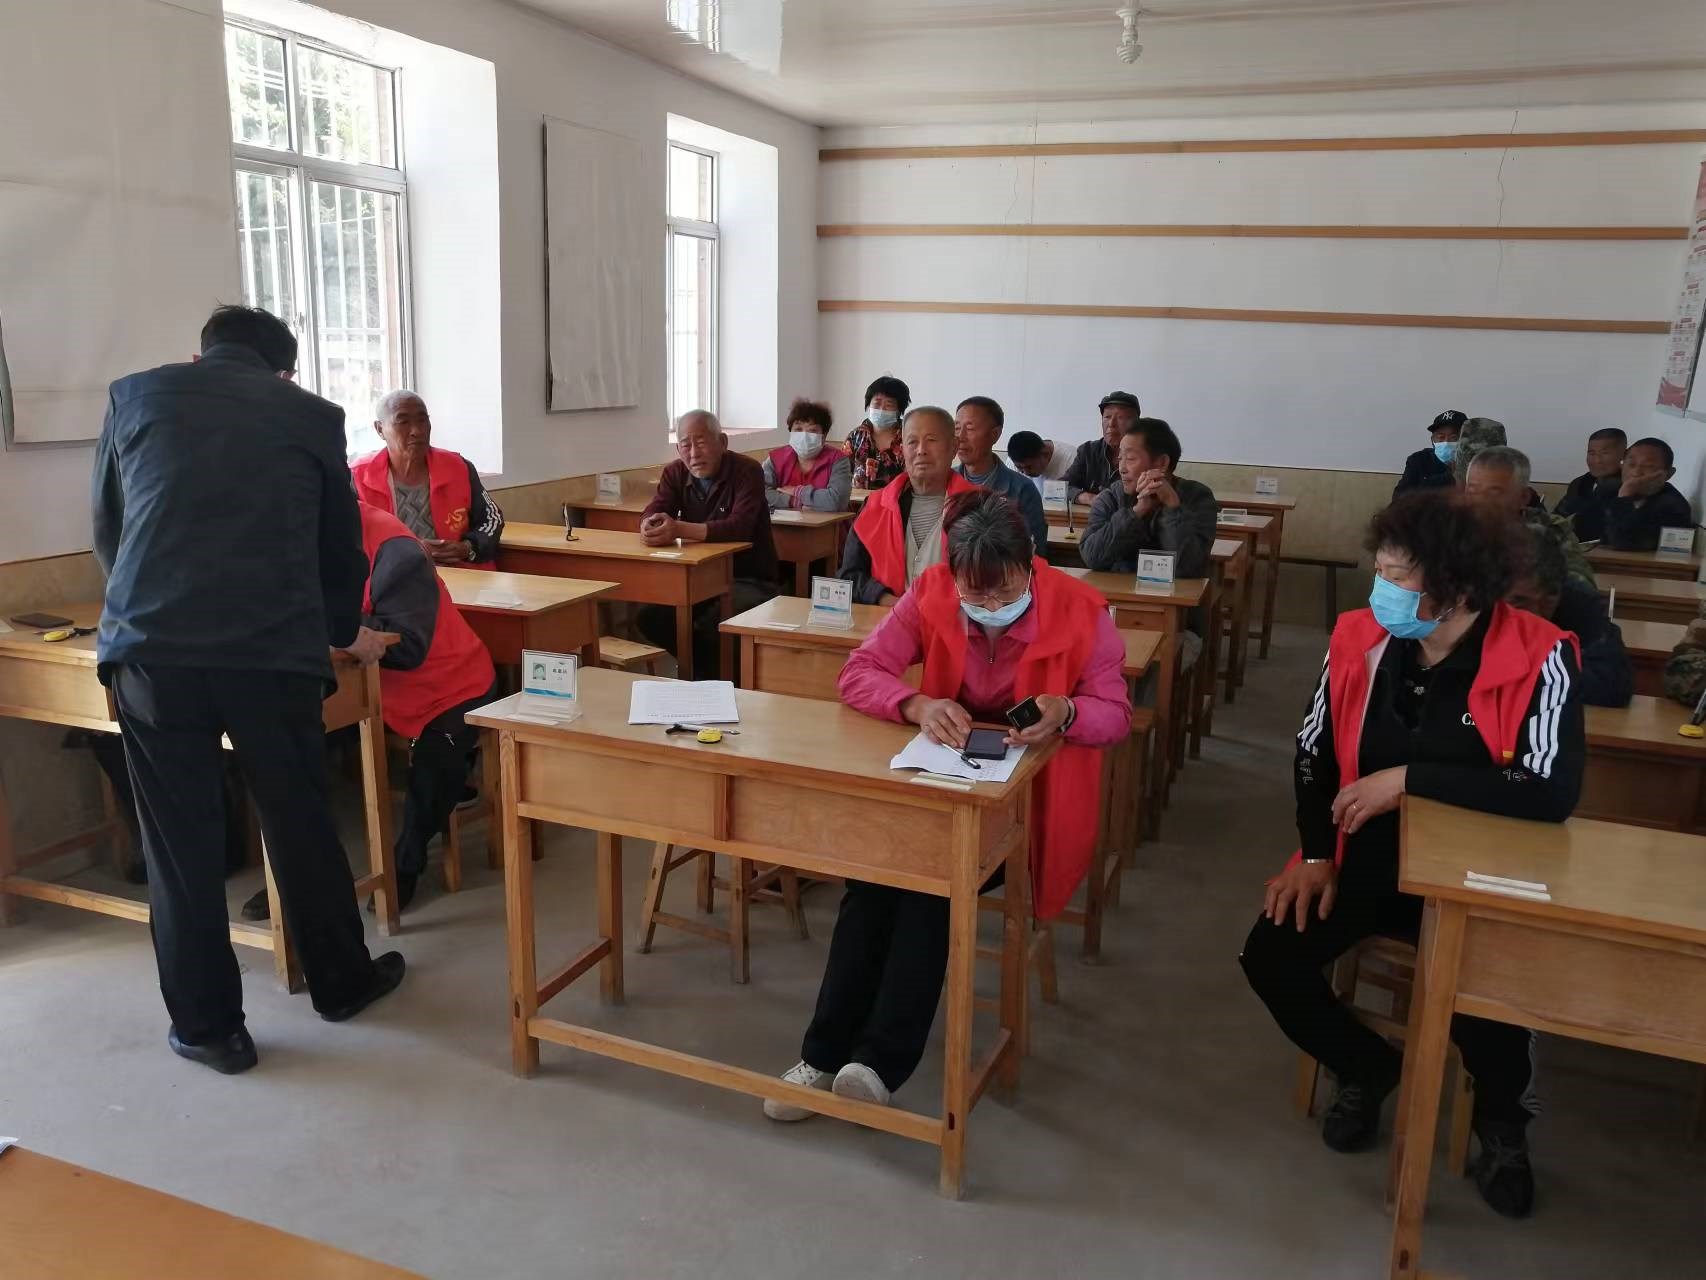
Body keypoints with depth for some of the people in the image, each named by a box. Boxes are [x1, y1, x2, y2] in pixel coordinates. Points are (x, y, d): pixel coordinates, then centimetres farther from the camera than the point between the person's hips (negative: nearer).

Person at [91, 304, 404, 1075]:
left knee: (180, 842, 11)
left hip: (151, 648, 1)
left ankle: (207, 1026, 22)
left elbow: (106, 530, 23)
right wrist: (344, 632, 38)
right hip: (275, 649, 0)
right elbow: (341, 545, 20)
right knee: (301, 824, 16)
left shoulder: (135, 395, 15)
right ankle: (341, 982, 33)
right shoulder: (312, 415, 13)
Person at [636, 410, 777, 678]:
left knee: (711, 625, -32)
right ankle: (706, 669, 6)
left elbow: (740, 526, -29)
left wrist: (680, 529, -42)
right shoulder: (675, 473, 4)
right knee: (649, 617, -15)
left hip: (750, 579, -6)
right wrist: (649, 527, -35)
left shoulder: (747, 471, -14)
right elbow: (651, 513, -7)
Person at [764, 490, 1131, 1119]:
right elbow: (859, 672, -9)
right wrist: (916, 704, -31)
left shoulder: (1079, 610, -14)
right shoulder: (930, 594, -8)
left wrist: (1066, 712, -34)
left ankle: (881, 1062, -21)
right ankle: (825, 1054, -13)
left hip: (1029, 789, -2)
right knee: (873, 866, -24)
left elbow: (1115, 713, -9)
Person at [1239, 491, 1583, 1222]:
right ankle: (1366, 1067, 19)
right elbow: (1314, 752, 4)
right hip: (1366, 859, 4)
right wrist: (1317, 854, -5)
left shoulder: (1538, 659, -19)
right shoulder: (1359, 637, -7)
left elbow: (1553, 793, -29)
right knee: (1271, 957, -13)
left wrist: (1408, 781, -27)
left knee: (1483, 1001, -26)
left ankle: (1502, 1115, 13)